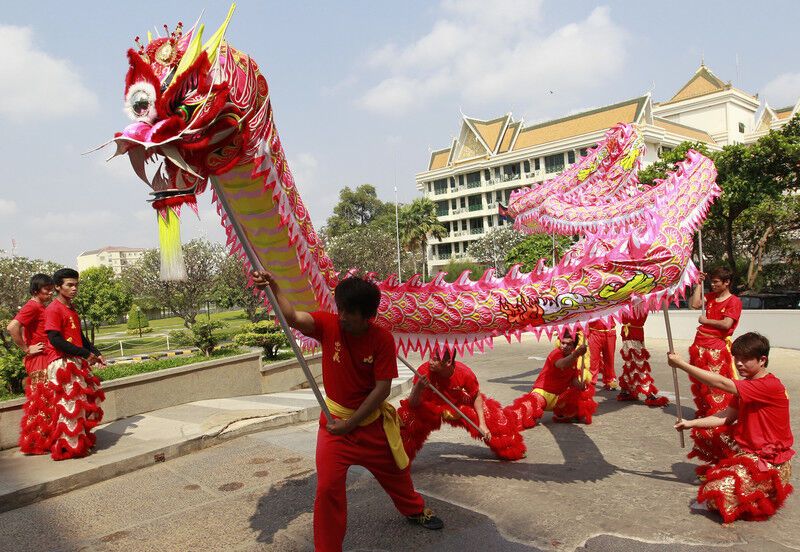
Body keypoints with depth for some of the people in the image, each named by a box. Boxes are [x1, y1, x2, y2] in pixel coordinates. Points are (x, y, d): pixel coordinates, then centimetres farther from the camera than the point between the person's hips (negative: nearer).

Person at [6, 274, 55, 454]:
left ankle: (41, 441, 23)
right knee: (41, 401, -3)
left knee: (45, 401, 14)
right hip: (38, 360, -9)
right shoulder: (32, 306, -14)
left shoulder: (41, 307, 15)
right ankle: (36, 443, 6)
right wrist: (26, 349, -19)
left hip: (46, 360, 9)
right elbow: (12, 327, -27)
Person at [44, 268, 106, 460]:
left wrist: (96, 354, 10)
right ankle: (69, 447, 5)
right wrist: (86, 354, -16)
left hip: (76, 363, 9)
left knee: (88, 399, 13)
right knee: (71, 403, -6)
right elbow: (55, 340, -20)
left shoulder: (71, 309, 17)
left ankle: (82, 439, 25)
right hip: (61, 363, -9)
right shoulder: (54, 309, -12)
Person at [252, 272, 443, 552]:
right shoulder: (328, 325, -17)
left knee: (395, 470, 22)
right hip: (335, 420, 0)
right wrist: (274, 287, -52)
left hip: (372, 419, 1)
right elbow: (293, 316, -34)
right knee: (328, 487, -10)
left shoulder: (382, 339, -20)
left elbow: (383, 388, -19)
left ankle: (415, 510, 53)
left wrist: (350, 423, -19)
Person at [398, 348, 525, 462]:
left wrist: (482, 424, -13)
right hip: (429, 408, -2)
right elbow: (412, 404, -27)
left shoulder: (464, 373, -29)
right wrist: (419, 387, -47)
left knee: (490, 414, -4)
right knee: (407, 418, -29)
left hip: (458, 405, 2)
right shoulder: (424, 371, -32)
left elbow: (476, 397, -9)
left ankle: (509, 450, 26)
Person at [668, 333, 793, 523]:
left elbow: (720, 383, -30)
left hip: (770, 462, -9)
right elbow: (727, 416, 1)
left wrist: (681, 364, -29)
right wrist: (691, 423, -8)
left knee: (716, 493, -18)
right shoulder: (747, 386, 7)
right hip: (747, 448, 9)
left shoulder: (770, 386, -23)